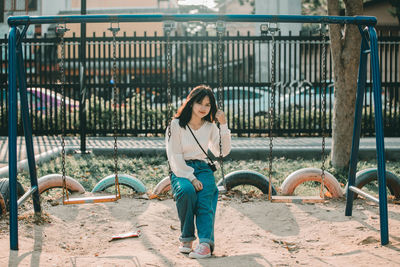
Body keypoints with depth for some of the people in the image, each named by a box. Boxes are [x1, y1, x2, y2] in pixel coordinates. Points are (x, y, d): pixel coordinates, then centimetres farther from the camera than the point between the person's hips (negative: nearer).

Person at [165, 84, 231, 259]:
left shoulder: (210, 127, 12)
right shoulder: (176, 125, -1)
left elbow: (222, 152, 5)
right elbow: (175, 157, -8)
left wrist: (223, 126, -2)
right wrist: (191, 178, -19)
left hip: (203, 169, 3)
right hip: (180, 171, -2)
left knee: (205, 197, -29)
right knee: (186, 191, -35)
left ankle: (205, 243, -45)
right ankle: (186, 238, -21)